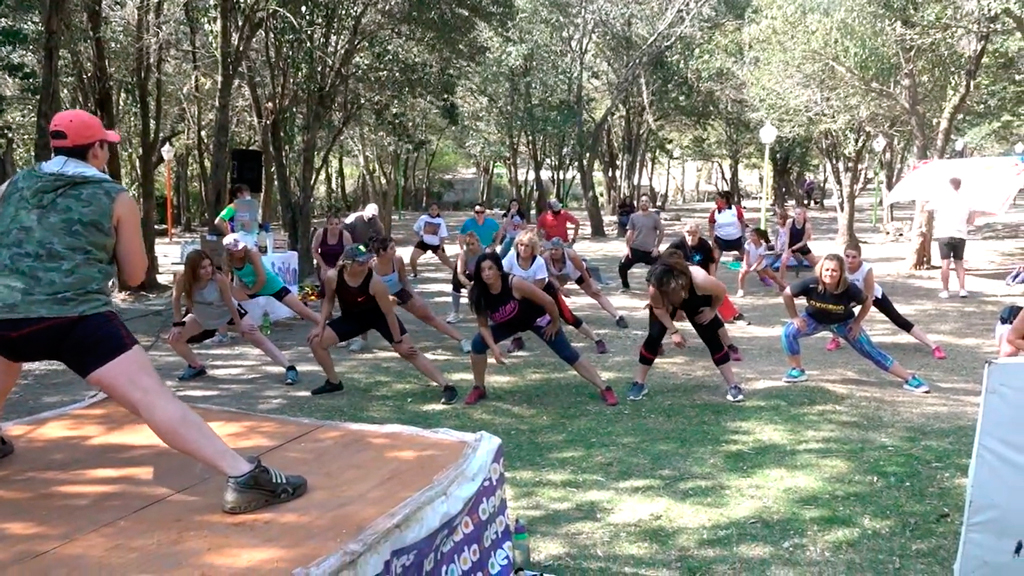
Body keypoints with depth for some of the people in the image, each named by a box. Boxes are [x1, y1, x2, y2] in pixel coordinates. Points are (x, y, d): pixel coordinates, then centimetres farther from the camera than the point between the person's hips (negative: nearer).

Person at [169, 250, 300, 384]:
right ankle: (197, 367, 21)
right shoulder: (183, 280, -29)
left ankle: (289, 368, -14)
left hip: (228, 313, -4)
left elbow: (229, 303, -23)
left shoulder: (219, 279, -36)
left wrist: (239, 324, -13)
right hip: (202, 317, 4)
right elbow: (176, 299, -9)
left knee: (258, 339, -11)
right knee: (174, 338, -2)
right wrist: (178, 324, -9)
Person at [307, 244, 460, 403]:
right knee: (316, 341, -8)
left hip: (379, 316, -4)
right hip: (352, 318, 4)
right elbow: (329, 300, -1)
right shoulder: (333, 277, -25)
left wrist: (398, 342, -17)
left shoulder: (375, 281, -33)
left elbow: (389, 313, -23)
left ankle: (447, 386, -12)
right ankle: (334, 382, 14)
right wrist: (321, 325, -6)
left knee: (409, 351, -13)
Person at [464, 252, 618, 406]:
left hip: (537, 319, -4)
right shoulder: (480, 294, -23)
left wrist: (555, 324, -16)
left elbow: (548, 301, -30)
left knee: (569, 354, -6)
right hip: (510, 323, 4)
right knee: (478, 343, -12)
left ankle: (604, 389, 3)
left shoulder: (515, 283, -37)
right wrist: (493, 347, -24)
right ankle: (479, 388, 8)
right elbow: (483, 325, -11)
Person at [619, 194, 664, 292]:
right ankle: (625, 286, 14)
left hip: (650, 251, -1)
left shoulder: (655, 217, -3)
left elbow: (662, 232, 2)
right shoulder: (634, 216, 2)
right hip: (635, 249, 1)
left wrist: (656, 247, -4)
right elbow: (629, 232, 3)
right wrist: (627, 247, -4)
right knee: (622, 266, -6)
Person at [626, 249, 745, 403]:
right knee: (654, 336, -10)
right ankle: (639, 383, 5)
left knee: (712, 339, -5)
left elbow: (722, 291, -22)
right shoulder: (654, 287, -42)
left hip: (696, 302, 0)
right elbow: (658, 308, -19)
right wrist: (673, 331, -21)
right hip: (665, 303, 0)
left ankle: (733, 385, 6)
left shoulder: (700, 280, -46)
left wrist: (712, 311, -12)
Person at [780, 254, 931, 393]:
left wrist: (857, 323, -11)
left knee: (871, 351, -5)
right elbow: (786, 294, -18)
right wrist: (795, 317, -15)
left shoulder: (849, 289, -34)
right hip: (814, 319, 1)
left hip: (843, 322, -1)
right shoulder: (810, 284, -36)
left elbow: (867, 302, -13)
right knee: (788, 332, -24)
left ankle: (910, 379, 3)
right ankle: (797, 371, -5)